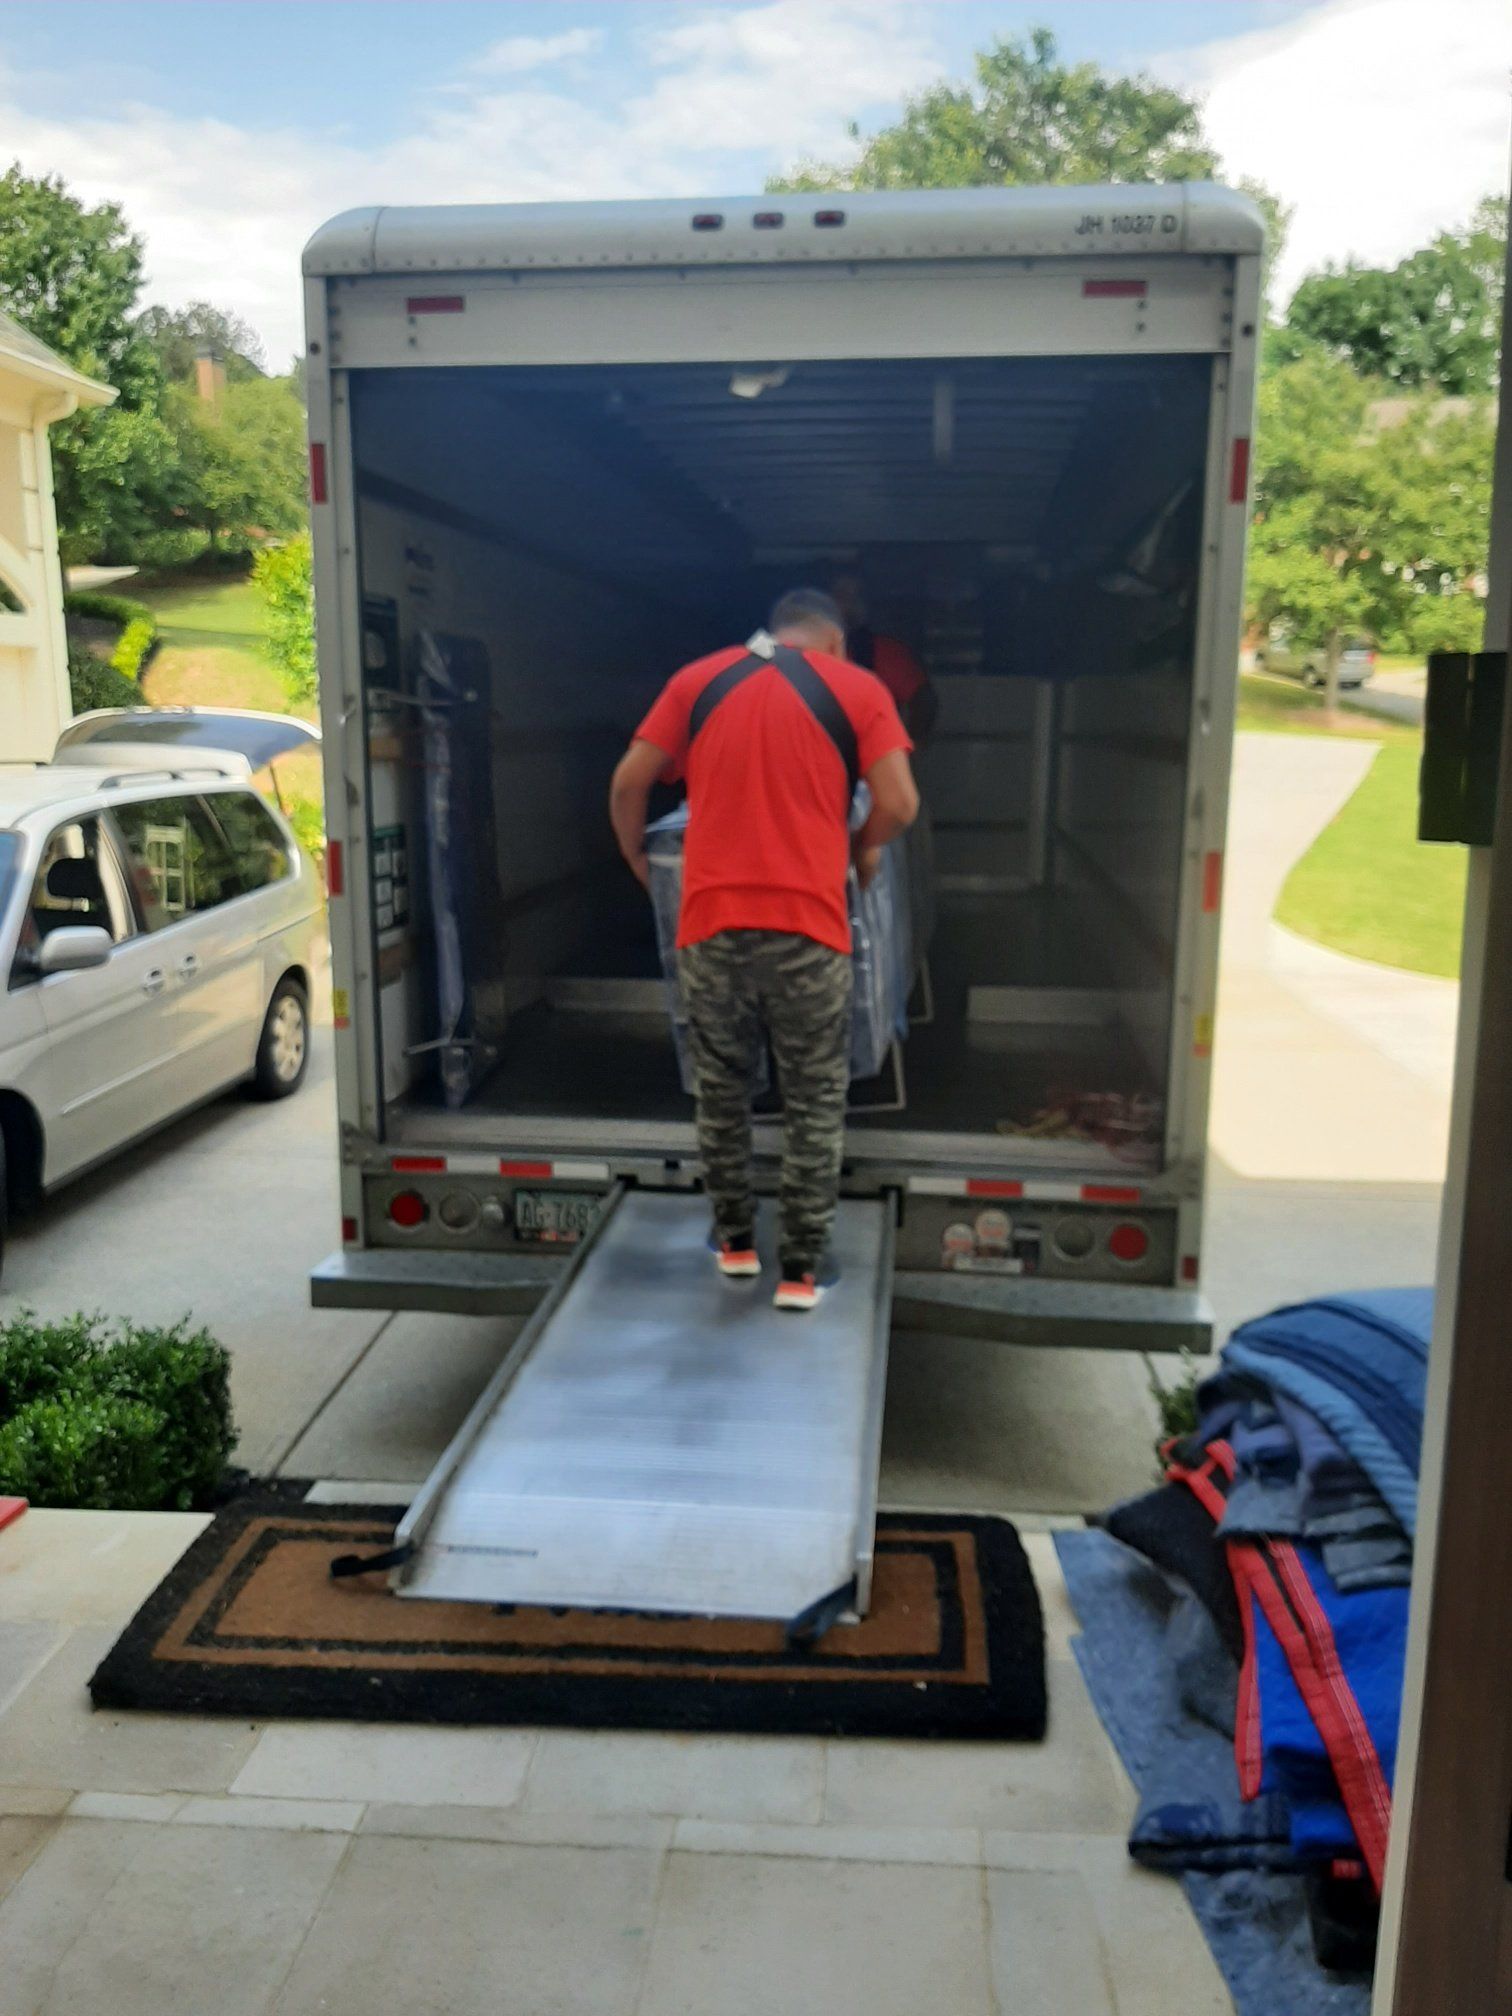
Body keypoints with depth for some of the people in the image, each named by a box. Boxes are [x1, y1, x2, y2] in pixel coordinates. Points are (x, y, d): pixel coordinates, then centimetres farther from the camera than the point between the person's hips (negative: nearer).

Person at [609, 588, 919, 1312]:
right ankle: (801, 1267, 13)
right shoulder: (858, 689, 5)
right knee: (814, 1100, 10)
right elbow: (899, 804, -4)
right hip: (806, 925, -2)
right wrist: (863, 849, 16)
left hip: (711, 920, 2)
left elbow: (627, 784, 7)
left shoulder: (697, 680, 11)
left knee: (721, 1088, 18)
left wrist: (638, 860, 23)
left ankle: (735, 1240, 29)